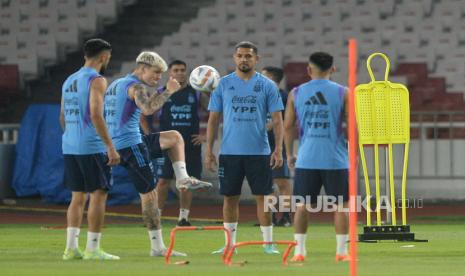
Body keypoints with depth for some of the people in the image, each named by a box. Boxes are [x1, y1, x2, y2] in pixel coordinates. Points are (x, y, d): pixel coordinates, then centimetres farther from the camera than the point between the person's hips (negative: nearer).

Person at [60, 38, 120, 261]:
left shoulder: (69, 81, 16)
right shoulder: (96, 80, -10)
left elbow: (62, 117, 20)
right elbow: (96, 115, -20)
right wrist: (110, 147, -19)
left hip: (70, 147, 8)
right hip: (91, 147, -8)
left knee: (78, 196, 12)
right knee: (99, 195, -3)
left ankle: (71, 247, 9)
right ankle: (92, 249, -5)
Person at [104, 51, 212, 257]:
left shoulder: (115, 85, 20)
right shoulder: (136, 86, -11)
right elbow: (147, 109, -31)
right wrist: (168, 92, -22)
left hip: (116, 144, 10)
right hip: (130, 145, -10)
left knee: (174, 137, 23)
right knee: (149, 194, -6)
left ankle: (182, 179, 10)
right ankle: (157, 247, -6)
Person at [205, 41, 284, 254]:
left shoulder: (267, 85, 2)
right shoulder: (223, 84, 5)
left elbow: (277, 119, 1)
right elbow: (213, 119, 7)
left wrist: (278, 149, -9)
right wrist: (209, 150, 0)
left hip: (259, 152, -1)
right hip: (229, 152, 1)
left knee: (262, 196, -1)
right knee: (230, 197, 5)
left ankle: (268, 243, 5)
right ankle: (230, 243, 13)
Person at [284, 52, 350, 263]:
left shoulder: (296, 93, 4)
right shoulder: (342, 93, -1)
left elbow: (288, 126, 5)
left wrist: (289, 154, 15)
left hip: (306, 159, 1)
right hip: (336, 159, -1)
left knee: (302, 206, 8)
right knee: (341, 205, 7)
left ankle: (299, 251, 5)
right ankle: (341, 251, 5)